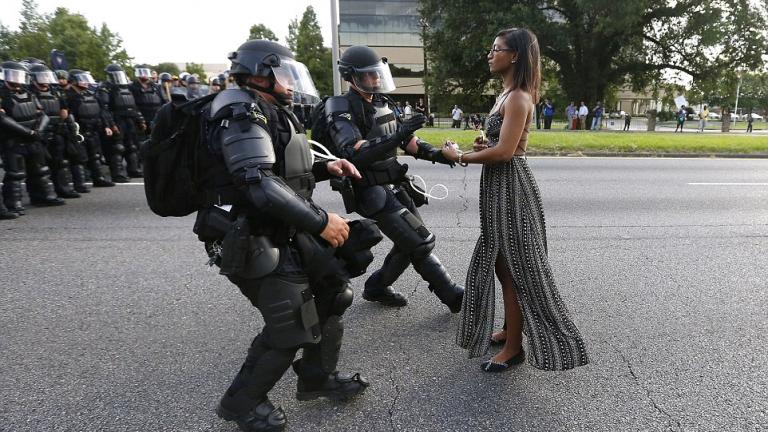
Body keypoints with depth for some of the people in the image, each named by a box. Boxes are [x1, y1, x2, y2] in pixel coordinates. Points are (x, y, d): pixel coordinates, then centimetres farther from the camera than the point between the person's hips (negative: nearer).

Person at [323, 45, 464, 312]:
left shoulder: (382, 103, 10)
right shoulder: (343, 111, -14)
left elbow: (405, 141, 17)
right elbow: (354, 154, -29)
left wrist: (434, 154, 1)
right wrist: (398, 135, -37)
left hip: (395, 186, 8)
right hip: (373, 193, -8)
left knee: (410, 243, 12)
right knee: (421, 242, -8)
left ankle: (376, 288, 30)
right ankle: (453, 296, 6)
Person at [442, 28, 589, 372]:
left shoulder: (518, 98, -16)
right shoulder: (508, 94, 14)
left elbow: (505, 151, -24)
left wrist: (460, 157, -14)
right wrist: (484, 145, 0)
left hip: (511, 186, -10)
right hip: (500, 186, 10)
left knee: (513, 267, -1)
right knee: (502, 264, 18)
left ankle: (514, 347, 12)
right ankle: (510, 330, 32)